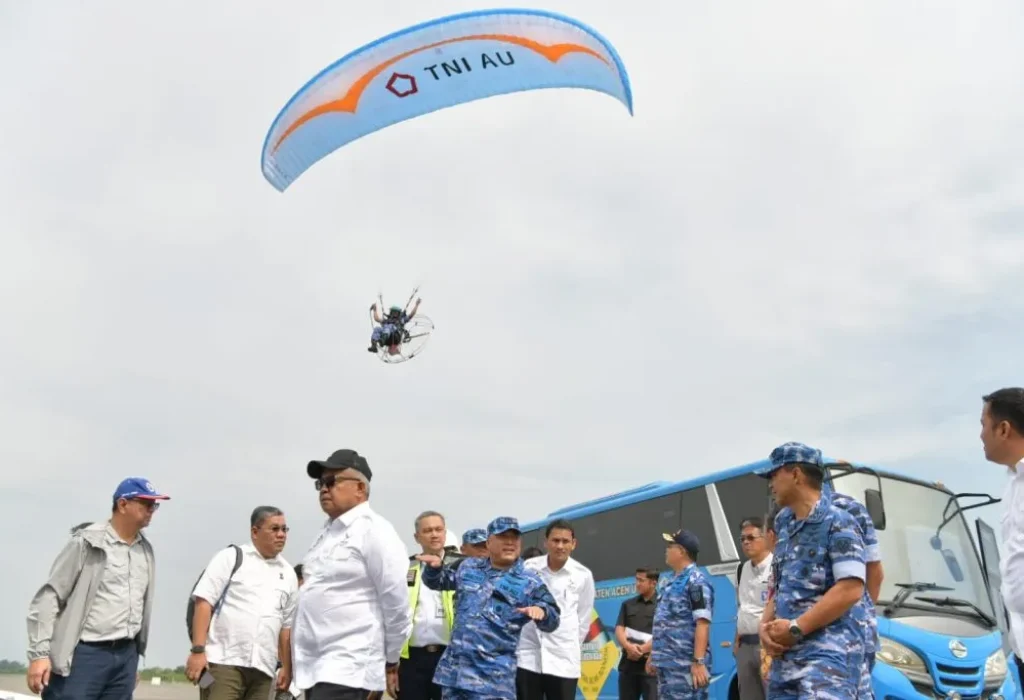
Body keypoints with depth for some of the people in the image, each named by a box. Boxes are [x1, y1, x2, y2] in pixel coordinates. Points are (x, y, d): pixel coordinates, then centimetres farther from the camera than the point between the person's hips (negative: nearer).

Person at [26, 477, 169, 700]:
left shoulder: (146, 551, 12)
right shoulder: (87, 542, -6)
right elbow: (48, 598, -8)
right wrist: (39, 653, -14)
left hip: (125, 656, 6)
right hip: (84, 655, -6)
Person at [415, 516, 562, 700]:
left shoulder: (529, 582, 1)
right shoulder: (467, 567, 11)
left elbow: (553, 620, -3)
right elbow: (437, 582, 22)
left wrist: (541, 611, -28)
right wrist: (434, 567, -2)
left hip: (493, 675, -4)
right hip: (454, 667, 4)